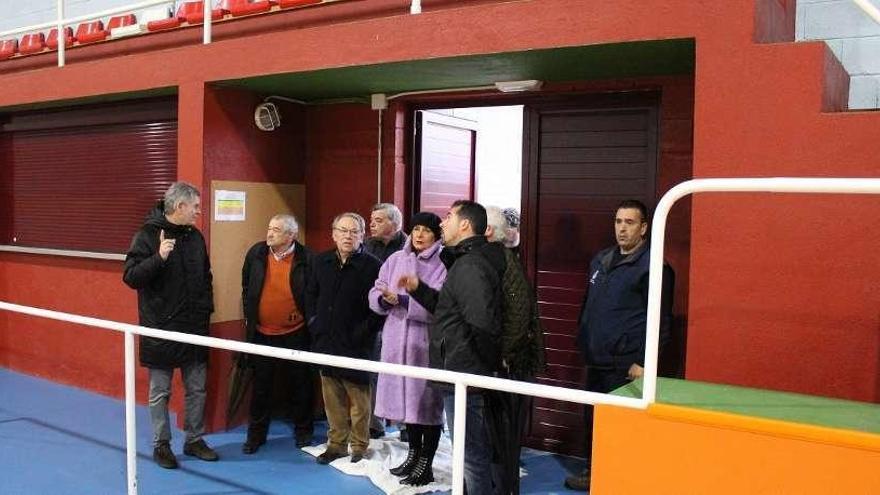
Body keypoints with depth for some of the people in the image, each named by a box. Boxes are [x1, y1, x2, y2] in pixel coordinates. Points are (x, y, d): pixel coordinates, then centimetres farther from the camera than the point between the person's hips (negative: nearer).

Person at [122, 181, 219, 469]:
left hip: (194, 327, 6)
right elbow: (130, 277, -16)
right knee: (160, 391, 6)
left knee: (197, 388, 12)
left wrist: (207, 308, 10)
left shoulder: (195, 236, 7)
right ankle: (161, 444, 20)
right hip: (161, 329, -5)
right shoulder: (148, 235, -10)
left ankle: (194, 439, 25)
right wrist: (159, 257, -29)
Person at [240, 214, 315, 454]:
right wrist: (249, 317, 9)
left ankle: (303, 430, 26)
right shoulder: (256, 253, -2)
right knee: (261, 385, 12)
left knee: (300, 384, 10)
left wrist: (306, 319, -2)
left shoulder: (306, 258, -12)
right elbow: (246, 287, 9)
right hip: (261, 332, 3)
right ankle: (256, 434, 24)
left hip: (295, 333, -2)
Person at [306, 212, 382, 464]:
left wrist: (364, 331, -12)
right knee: (332, 398, 13)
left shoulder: (372, 266, -10)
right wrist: (313, 321, 11)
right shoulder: (322, 261, 9)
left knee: (358, 400, 3)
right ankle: (336, 443, 27)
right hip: (325, 341, 5)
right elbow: (311, 294, 21)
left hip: (356, 346, -5)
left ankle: (360, 447, 18)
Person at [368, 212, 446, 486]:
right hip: (397, 340, 5)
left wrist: (403, 300, -22)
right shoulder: (396, 259, 7)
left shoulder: (443, 265, -9)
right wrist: (385, 299, -16)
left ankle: (425, 464, 15)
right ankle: (414, 454, 33)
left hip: (427, 343, -5)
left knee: (427, 401, 2)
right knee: (406, 398, 16)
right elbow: (375, 293, 6)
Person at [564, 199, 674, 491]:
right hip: (596, 360, 7)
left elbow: (660, 322, -13)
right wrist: (583, 342, 19)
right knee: (593, 418, 15)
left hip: (626, 366, -7)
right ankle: (593, 473, 31)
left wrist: (643, 362, -15)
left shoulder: (653, 267, -11)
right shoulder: (601, 260, 13)